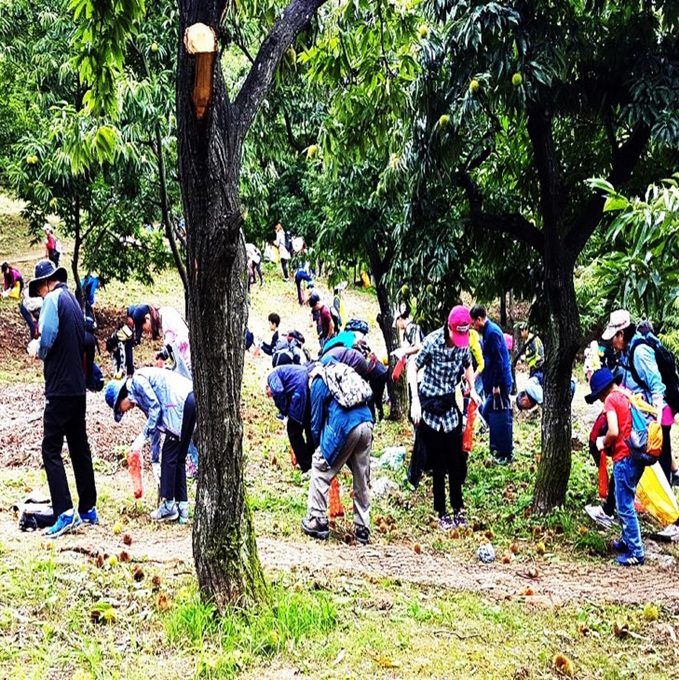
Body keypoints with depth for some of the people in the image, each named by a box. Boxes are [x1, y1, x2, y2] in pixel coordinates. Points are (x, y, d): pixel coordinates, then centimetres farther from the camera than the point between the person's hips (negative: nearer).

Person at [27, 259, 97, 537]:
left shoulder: (53, 299, -9)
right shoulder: (73, 301, 16)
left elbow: (47, 339, -20)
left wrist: (36, 348, 1)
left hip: (60, 388, -9)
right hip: (78, 386, 9)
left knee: (51, 451, -8)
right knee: (79, 449, 14)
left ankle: (65, 513, -15)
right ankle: (88, 510, 20)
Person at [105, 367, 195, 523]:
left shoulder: (137, 381, 0)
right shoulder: (139, 397, 26)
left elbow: (155, 407, -9)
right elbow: (155, 425, 28)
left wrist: (143, 436, -5)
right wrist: (155, 460, 28)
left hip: (182, 404, -10)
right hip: (191, 403, 10)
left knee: (169, 456, -1)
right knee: (178, 459, 12)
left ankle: (169, 506, 3)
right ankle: (182, 508, 13)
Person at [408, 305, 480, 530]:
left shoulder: (464, 344, -2)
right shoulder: (433, 341, -17)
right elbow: (413, 367, -11)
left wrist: (472, 389, 3)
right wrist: (415, 400, -18)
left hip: (450, 405, 5)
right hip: (429, 406, -4)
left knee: (456, 461, 6)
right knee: (438, 464, 0)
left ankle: (457, 509, 17)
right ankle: (442, 514, 9)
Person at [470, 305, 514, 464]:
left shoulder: (492, 332, -17)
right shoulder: (488, 331, 14)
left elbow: (498, 360, -21)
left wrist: (496, 385, -20)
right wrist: (489, 383, 22)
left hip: (499, 384, -10)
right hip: (493, 383, 10)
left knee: (500, 418, -3)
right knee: (487, 413, 16)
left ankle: (506, 454, 4)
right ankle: (497, 447, 25)